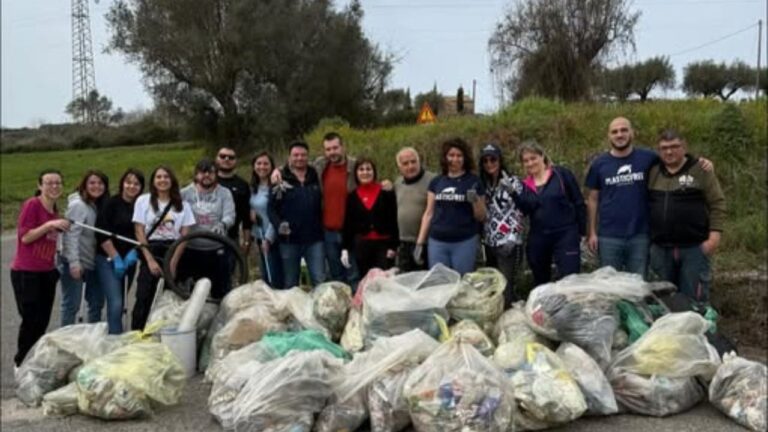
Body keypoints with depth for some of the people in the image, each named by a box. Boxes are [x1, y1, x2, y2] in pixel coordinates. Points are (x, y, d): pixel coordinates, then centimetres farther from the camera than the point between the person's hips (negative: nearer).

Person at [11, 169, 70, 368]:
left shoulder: (55, 211, 11)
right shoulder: (32, 204, -11)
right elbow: (25, 237, -16)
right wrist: (49, 225, -23)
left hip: (47, 272, 7)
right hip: (26, 273, -7)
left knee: (43, 320, 9)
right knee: (31, 320, -4)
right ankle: (20, 363, 14)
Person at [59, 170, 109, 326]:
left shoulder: (98, 206, 12)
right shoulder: (78, 205, -13)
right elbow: (71, 235, -20)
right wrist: (74, 262, -25)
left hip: (91, 262, 9)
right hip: (76, 263, -9)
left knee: (97, 302, 14)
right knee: (71, 305, -3)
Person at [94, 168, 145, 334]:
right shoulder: (111, 203, -5)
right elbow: (101, 234, -9)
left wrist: (134, 252, -9)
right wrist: (116, 258, -12)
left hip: (129, 260, 4)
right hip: (108, 259, -4)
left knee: (121, 304, 9)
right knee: (116, 303, -14)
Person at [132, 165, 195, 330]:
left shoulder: (182, 204, 7)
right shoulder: (143, 201, 4)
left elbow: (184, 235, 2)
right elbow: (139, 232, 0)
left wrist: (173, 262, -7)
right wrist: (150, 260, -9)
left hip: (174, 253, 1)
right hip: (150, 252, -1)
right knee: (144, 298, -5)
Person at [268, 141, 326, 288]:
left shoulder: (316, 177, 9)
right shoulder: (281, 180, 1)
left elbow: (323, 204, 11)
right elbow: (272, 208, -3)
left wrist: (323, 226, -1)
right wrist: (279, 224, -20)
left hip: (314, 239, 1)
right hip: (289, 239, -1)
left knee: (320, 281, -1)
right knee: (290, 284, 11)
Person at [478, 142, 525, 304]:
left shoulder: (513, 182, -4)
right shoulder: (484, 184, 11)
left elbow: (519, 213, -7)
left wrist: (512, 238, -15)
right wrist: (483, 237, 9)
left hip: (508, 243, -6)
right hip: (489, 243, 6)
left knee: (506, 288, -7)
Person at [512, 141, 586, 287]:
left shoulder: (562, 174, -3)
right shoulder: (525, 184, 9)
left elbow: (579, 203, -2)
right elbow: (525, 211, -3)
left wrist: (582, 231, -4)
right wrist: (516, 194, -17)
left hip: (566, 235, -4)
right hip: (538, 239, 4)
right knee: (540, 282, 15)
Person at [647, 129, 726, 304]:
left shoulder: (700, 171, -1)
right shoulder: (652, 173, 10)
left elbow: (717, 204, -3)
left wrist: (714, 236, -12)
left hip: (694, 248, -4)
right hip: (660, 249, 4)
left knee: (694, 300, -2)